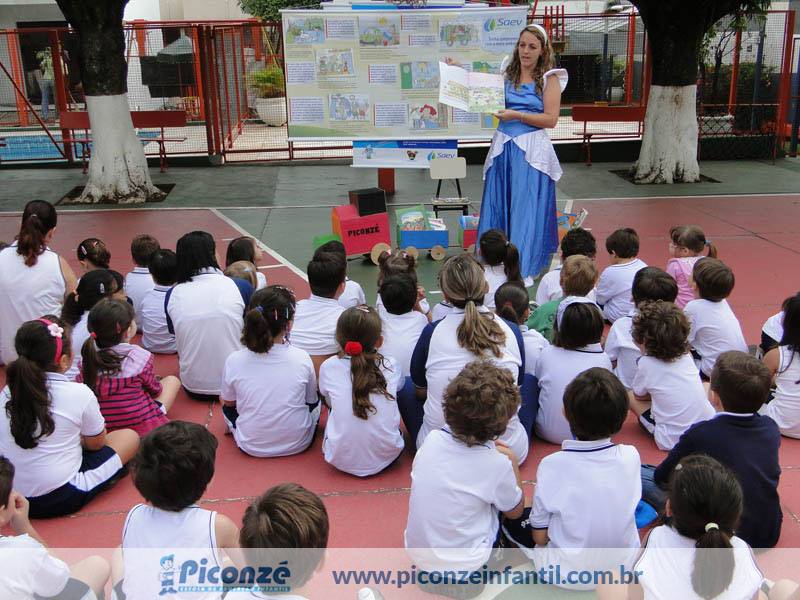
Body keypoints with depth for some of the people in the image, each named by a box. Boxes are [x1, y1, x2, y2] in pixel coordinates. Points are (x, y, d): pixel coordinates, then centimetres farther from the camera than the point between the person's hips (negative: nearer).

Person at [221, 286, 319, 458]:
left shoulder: (234, 361, -19)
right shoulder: (302, 358, -20)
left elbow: (227, 402, 1)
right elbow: (311, 400, -1)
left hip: (251, 446, 0)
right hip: (298, 444, 0)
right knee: (315, 400, 28)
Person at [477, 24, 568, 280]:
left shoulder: (549, 78, -1)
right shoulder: (507, 75, 12)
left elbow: (550, 119, -8)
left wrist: (516, 115, -16)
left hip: (530, 150, -4)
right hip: (503, 147, 4)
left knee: (527, 209, -1)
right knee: (498, 206, 6)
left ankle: (524, 268, 9)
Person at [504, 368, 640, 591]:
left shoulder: (553, 465, -26)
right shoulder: (630, 456, -18)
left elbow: (539, 537, -15)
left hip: (567, 576, -2)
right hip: (624, 566, 3)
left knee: (511, 517, 14)